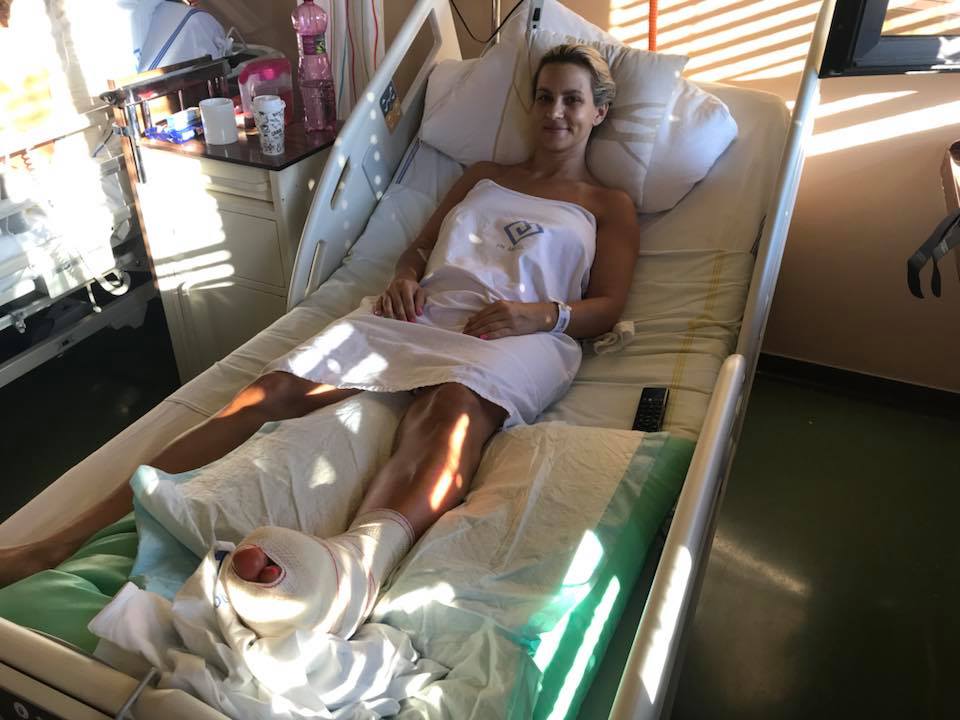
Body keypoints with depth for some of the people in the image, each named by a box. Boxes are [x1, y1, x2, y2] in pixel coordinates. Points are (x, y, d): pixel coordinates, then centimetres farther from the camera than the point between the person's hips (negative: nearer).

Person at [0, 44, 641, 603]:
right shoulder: (484, 176, 33)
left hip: (514, 334, -3)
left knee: (457, 406, -42)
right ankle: (67, 540, -27)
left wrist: (541, 313, -12)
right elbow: (420, 246, 28)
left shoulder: (610, 205, 22)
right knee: (275, 390, -21)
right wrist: (404, 279, 4)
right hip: (419, 314, 4)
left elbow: (607, 309, 10)